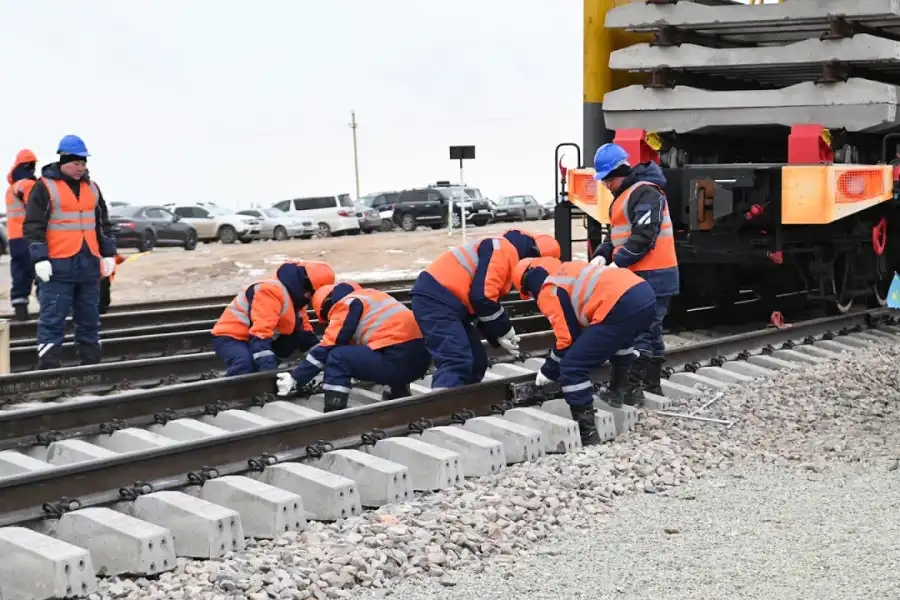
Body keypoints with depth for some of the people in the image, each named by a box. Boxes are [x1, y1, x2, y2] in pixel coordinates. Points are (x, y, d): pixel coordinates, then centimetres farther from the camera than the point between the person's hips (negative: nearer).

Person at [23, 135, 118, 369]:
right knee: (52, 319, -6)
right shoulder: (45, 187, -4)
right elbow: (33, 225, -7)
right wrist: (40, 259, -14)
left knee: (89, 318, 10)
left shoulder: (91, 187, 14)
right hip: (58, 266, -6)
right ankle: (48, 368, -5)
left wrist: (108, 254, 15)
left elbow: (103, 223, 21)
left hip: (89, 264, 6)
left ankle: (91, 365, 17)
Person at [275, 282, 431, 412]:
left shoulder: (346, 304, 1)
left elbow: (326, 349, -2)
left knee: (337, 357, -3)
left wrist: (295, 379, 5)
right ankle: (398, 394, 28)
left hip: (398, 361, -9)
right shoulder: (369, 295, 25)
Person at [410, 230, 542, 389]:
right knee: (457, 362, -21)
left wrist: (497, 336, 15)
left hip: (440, 300, 11)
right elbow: (482, 296, -18)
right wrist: (505, 328, -4)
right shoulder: (505, 250, -8)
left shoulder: (502, 254, 24)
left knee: (476, 360, 15)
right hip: (434, 299, -11)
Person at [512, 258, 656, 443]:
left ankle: (586, 431, -1)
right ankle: (617, 392, 42)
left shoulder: (548, 291, 6)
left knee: (572, 367, -2)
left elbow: (567, 338, 4)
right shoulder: (566, 270, 30)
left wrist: (548, 371, 18)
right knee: (619, 339, 43)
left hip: (623, 307, -9)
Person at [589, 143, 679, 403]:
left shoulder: (645, 193, -15)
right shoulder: (624, 195, 18)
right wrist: (602, 255, 3)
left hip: (652, 276, -10)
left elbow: (644, 236, -23)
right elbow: (619, 234, 21)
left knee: (640, 331, -11)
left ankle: (634, 388, -12)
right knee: (650, 331, 14)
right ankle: (652, 386, 19)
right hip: (640, 275, 10)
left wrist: (618, 262, -18)